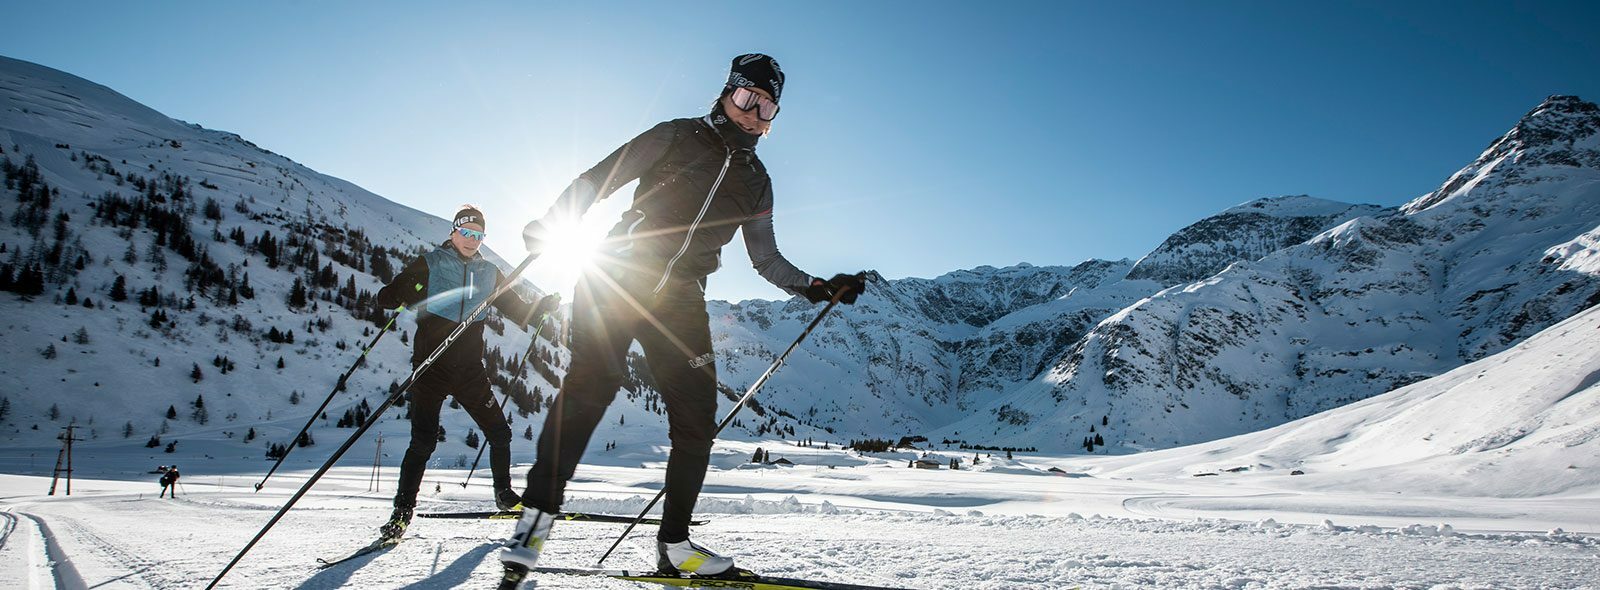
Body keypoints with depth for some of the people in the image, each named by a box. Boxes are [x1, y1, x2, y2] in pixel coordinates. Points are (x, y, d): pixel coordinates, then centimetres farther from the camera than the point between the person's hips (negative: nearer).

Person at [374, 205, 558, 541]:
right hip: (431, 366, -3)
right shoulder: (429, 265, 0)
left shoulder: (488, 273, 11)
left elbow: (515, 309, 17)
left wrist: (543, 306, -2)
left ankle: (504, 494, 23)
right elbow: (388, 296, -5)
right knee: (424, 441, -8)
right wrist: (402, 294, -28)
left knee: (499, 433, 4)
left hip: (470, 370, 4)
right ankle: (403, 510, 6)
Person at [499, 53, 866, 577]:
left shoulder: (755, 180, 18)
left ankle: (674, 542, 7)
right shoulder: (678, 136, 7)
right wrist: (550, 226, -8)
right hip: (619, 277, -4)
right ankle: (538, 513, -6)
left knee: (696, 419, -3)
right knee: (589, 387, -16)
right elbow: (598, 179, 4)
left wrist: (818, 289, 8)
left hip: (681, 301, 4)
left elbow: (766, 259, 21)